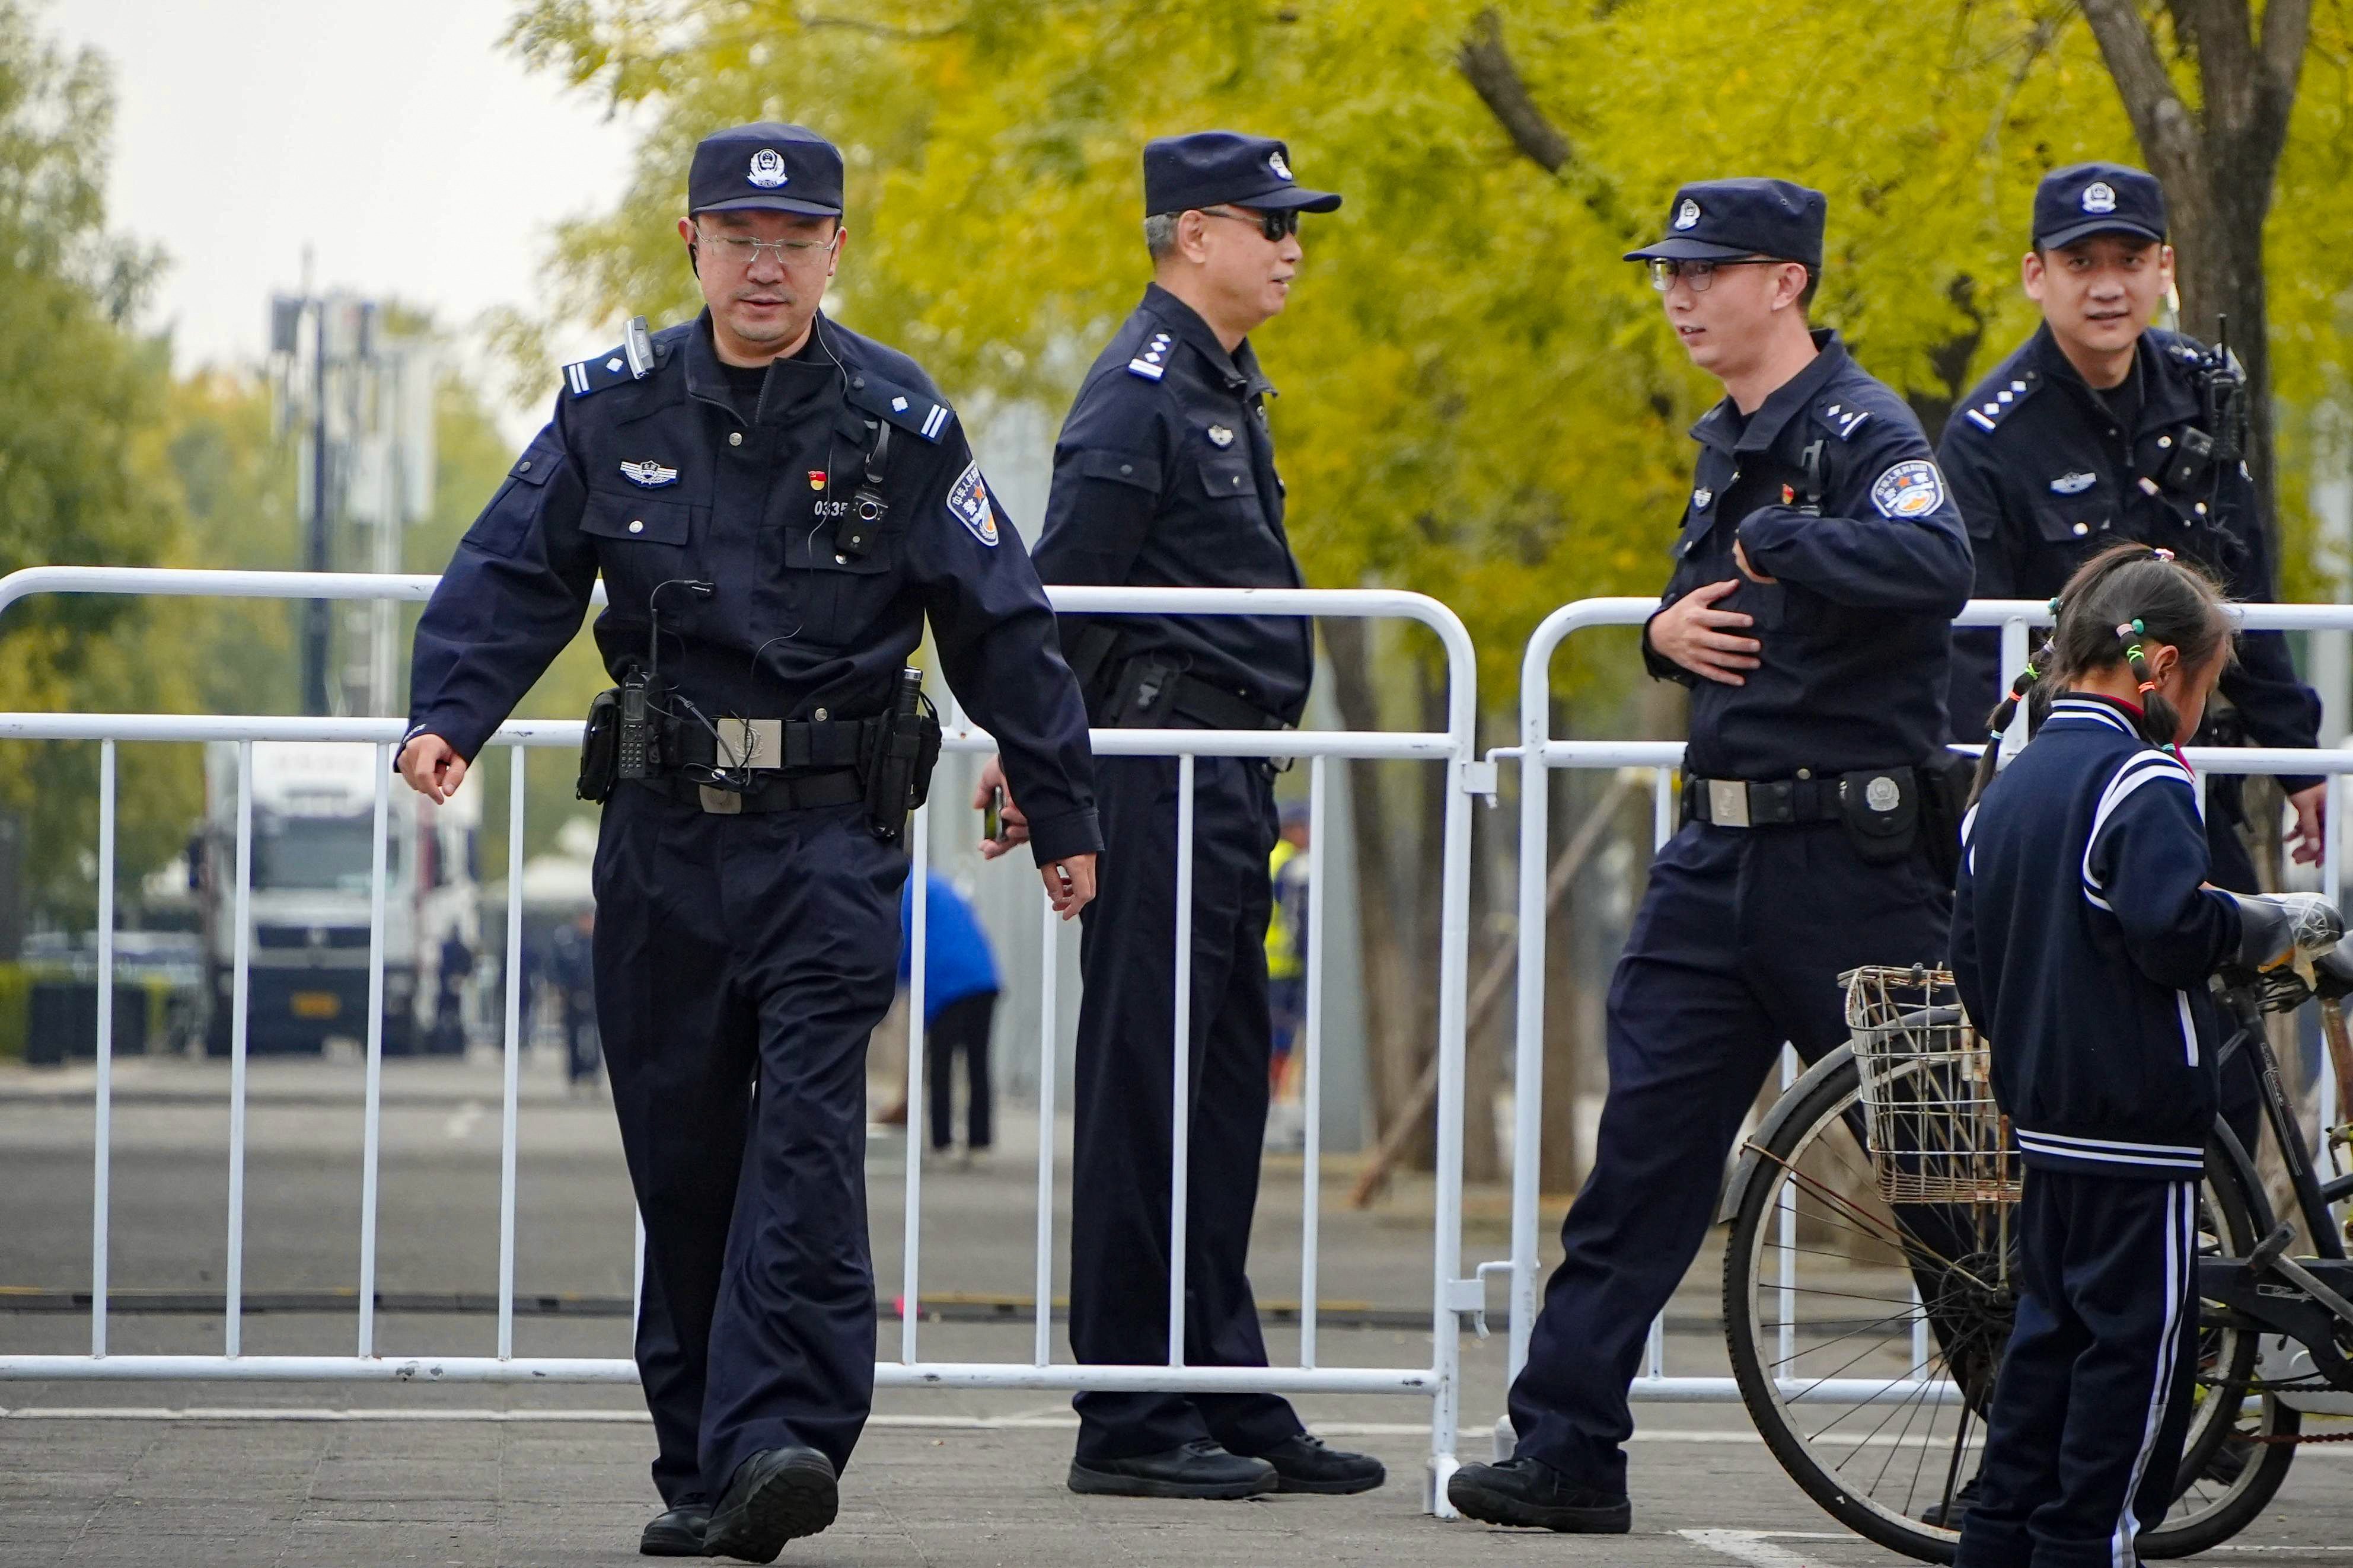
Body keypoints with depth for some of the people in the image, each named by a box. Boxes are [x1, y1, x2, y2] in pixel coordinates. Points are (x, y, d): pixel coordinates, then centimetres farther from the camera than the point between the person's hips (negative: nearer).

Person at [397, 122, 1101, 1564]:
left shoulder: (899, 421, -1)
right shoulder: (616, 407, 5)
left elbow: (1002, 625, 4)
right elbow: (514, 575, 3)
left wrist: (1064, 813, 8)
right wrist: (448, 713, -15)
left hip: (833, 841, -3)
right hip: (664, 834, 3)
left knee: (806, 1140, -16)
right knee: (680, 1157, 6)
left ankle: (782, 1439, -23)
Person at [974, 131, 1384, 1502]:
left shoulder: (1224, 386, 19)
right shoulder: (1144, 388, -12)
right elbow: (1065, 586, -16)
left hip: (1228, 782, 10)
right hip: (1167, 765, -10)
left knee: (1222, 1091, 11)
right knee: (1150, 1086, -7)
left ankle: (1226, 1401, 16)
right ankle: (1133, 1422, -6)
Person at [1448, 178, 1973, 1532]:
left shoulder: (1863, 430, -11)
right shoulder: (1730, 442, 16)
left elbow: (1934, 568, -31)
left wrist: (1777, 539, -24)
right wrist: (1668, 628, 8)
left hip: (1853, 860, -8)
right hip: (1721, 856, 8)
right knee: (1643, 1149, 2)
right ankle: (1569, 1448, 2)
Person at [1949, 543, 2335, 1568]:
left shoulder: (2010, 785, 12)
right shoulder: (2140, 780, -14)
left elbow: (1970, 954, 15)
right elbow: (2170, 929, -26)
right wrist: (2259, 931, -9)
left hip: (2044, 1111, 9)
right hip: (2140, 1120, -9)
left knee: (2053, 1331, 15)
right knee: (2138, 1340, -2)